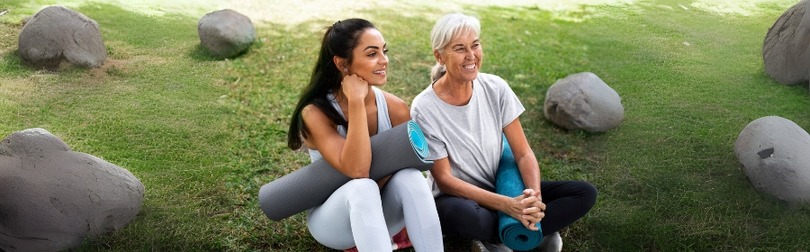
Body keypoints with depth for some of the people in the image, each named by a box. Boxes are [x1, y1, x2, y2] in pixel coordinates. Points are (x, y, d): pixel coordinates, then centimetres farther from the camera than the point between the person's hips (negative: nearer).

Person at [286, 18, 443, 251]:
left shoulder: (396, 109, -14)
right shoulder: (316, 112, -22)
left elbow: (406, 171, -3)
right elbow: (357, 170, -35)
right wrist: (356, 101, -34)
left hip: (381, 213, 3)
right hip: (331, 217, -3)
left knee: (410, 176, -28)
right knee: (362, 189, -35)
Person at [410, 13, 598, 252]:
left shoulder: (495, 88, -8)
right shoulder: (424, 108, -19)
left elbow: (523, 154, -5)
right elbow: (444, 179, -17)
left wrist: (534, 196, -26)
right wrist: (507, 205, -28)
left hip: (500, 187, 5)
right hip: (456, 198, -4)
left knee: (585, 193, -11)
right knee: (467, 216, -41)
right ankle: (532, 230, -11)